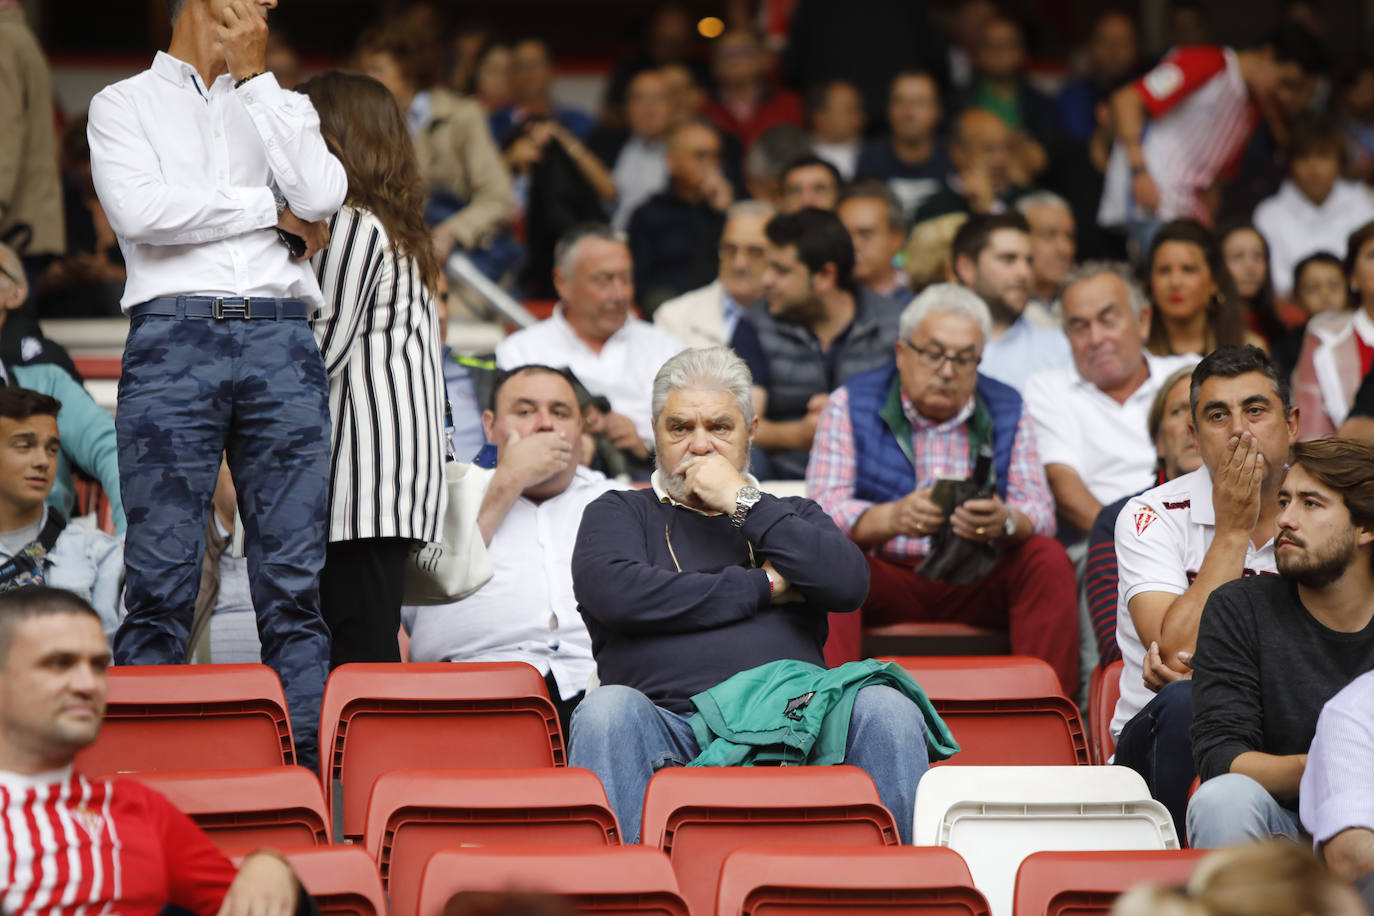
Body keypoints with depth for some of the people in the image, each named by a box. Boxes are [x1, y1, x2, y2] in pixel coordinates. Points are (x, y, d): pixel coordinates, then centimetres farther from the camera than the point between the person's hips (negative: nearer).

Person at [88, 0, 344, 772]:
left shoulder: (280, 105, 22)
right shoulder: (125, 104, 13)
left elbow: (323, 199, 1)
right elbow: (139, 210, -6)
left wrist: (256, 77, 4)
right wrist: (271, 209, 0)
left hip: (282, 339, 3)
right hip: (174, 335, -3)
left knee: (295, 582, -1)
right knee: (162, 585, -6)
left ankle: (308, 766, -2)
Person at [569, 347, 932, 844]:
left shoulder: (792, 515, 26)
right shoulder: (618, 514, 20)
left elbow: (849, 584, 4)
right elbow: (611, 590, -5)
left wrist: (743, 503, 4)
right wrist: (763, 587, 2)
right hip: (671, 724, -2)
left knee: (886, 709, -26)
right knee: (608, 710, -33)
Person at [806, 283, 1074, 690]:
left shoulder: (1007, 410, 8)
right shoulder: (851, 404, 1)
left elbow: (1038, 514, -2)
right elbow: (823, 511, -11)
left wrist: (1005, 522, -29)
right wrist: (891, 518, -34)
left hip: (977, 587, 2)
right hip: (884, 579, -2)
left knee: (1049, 561, -23)